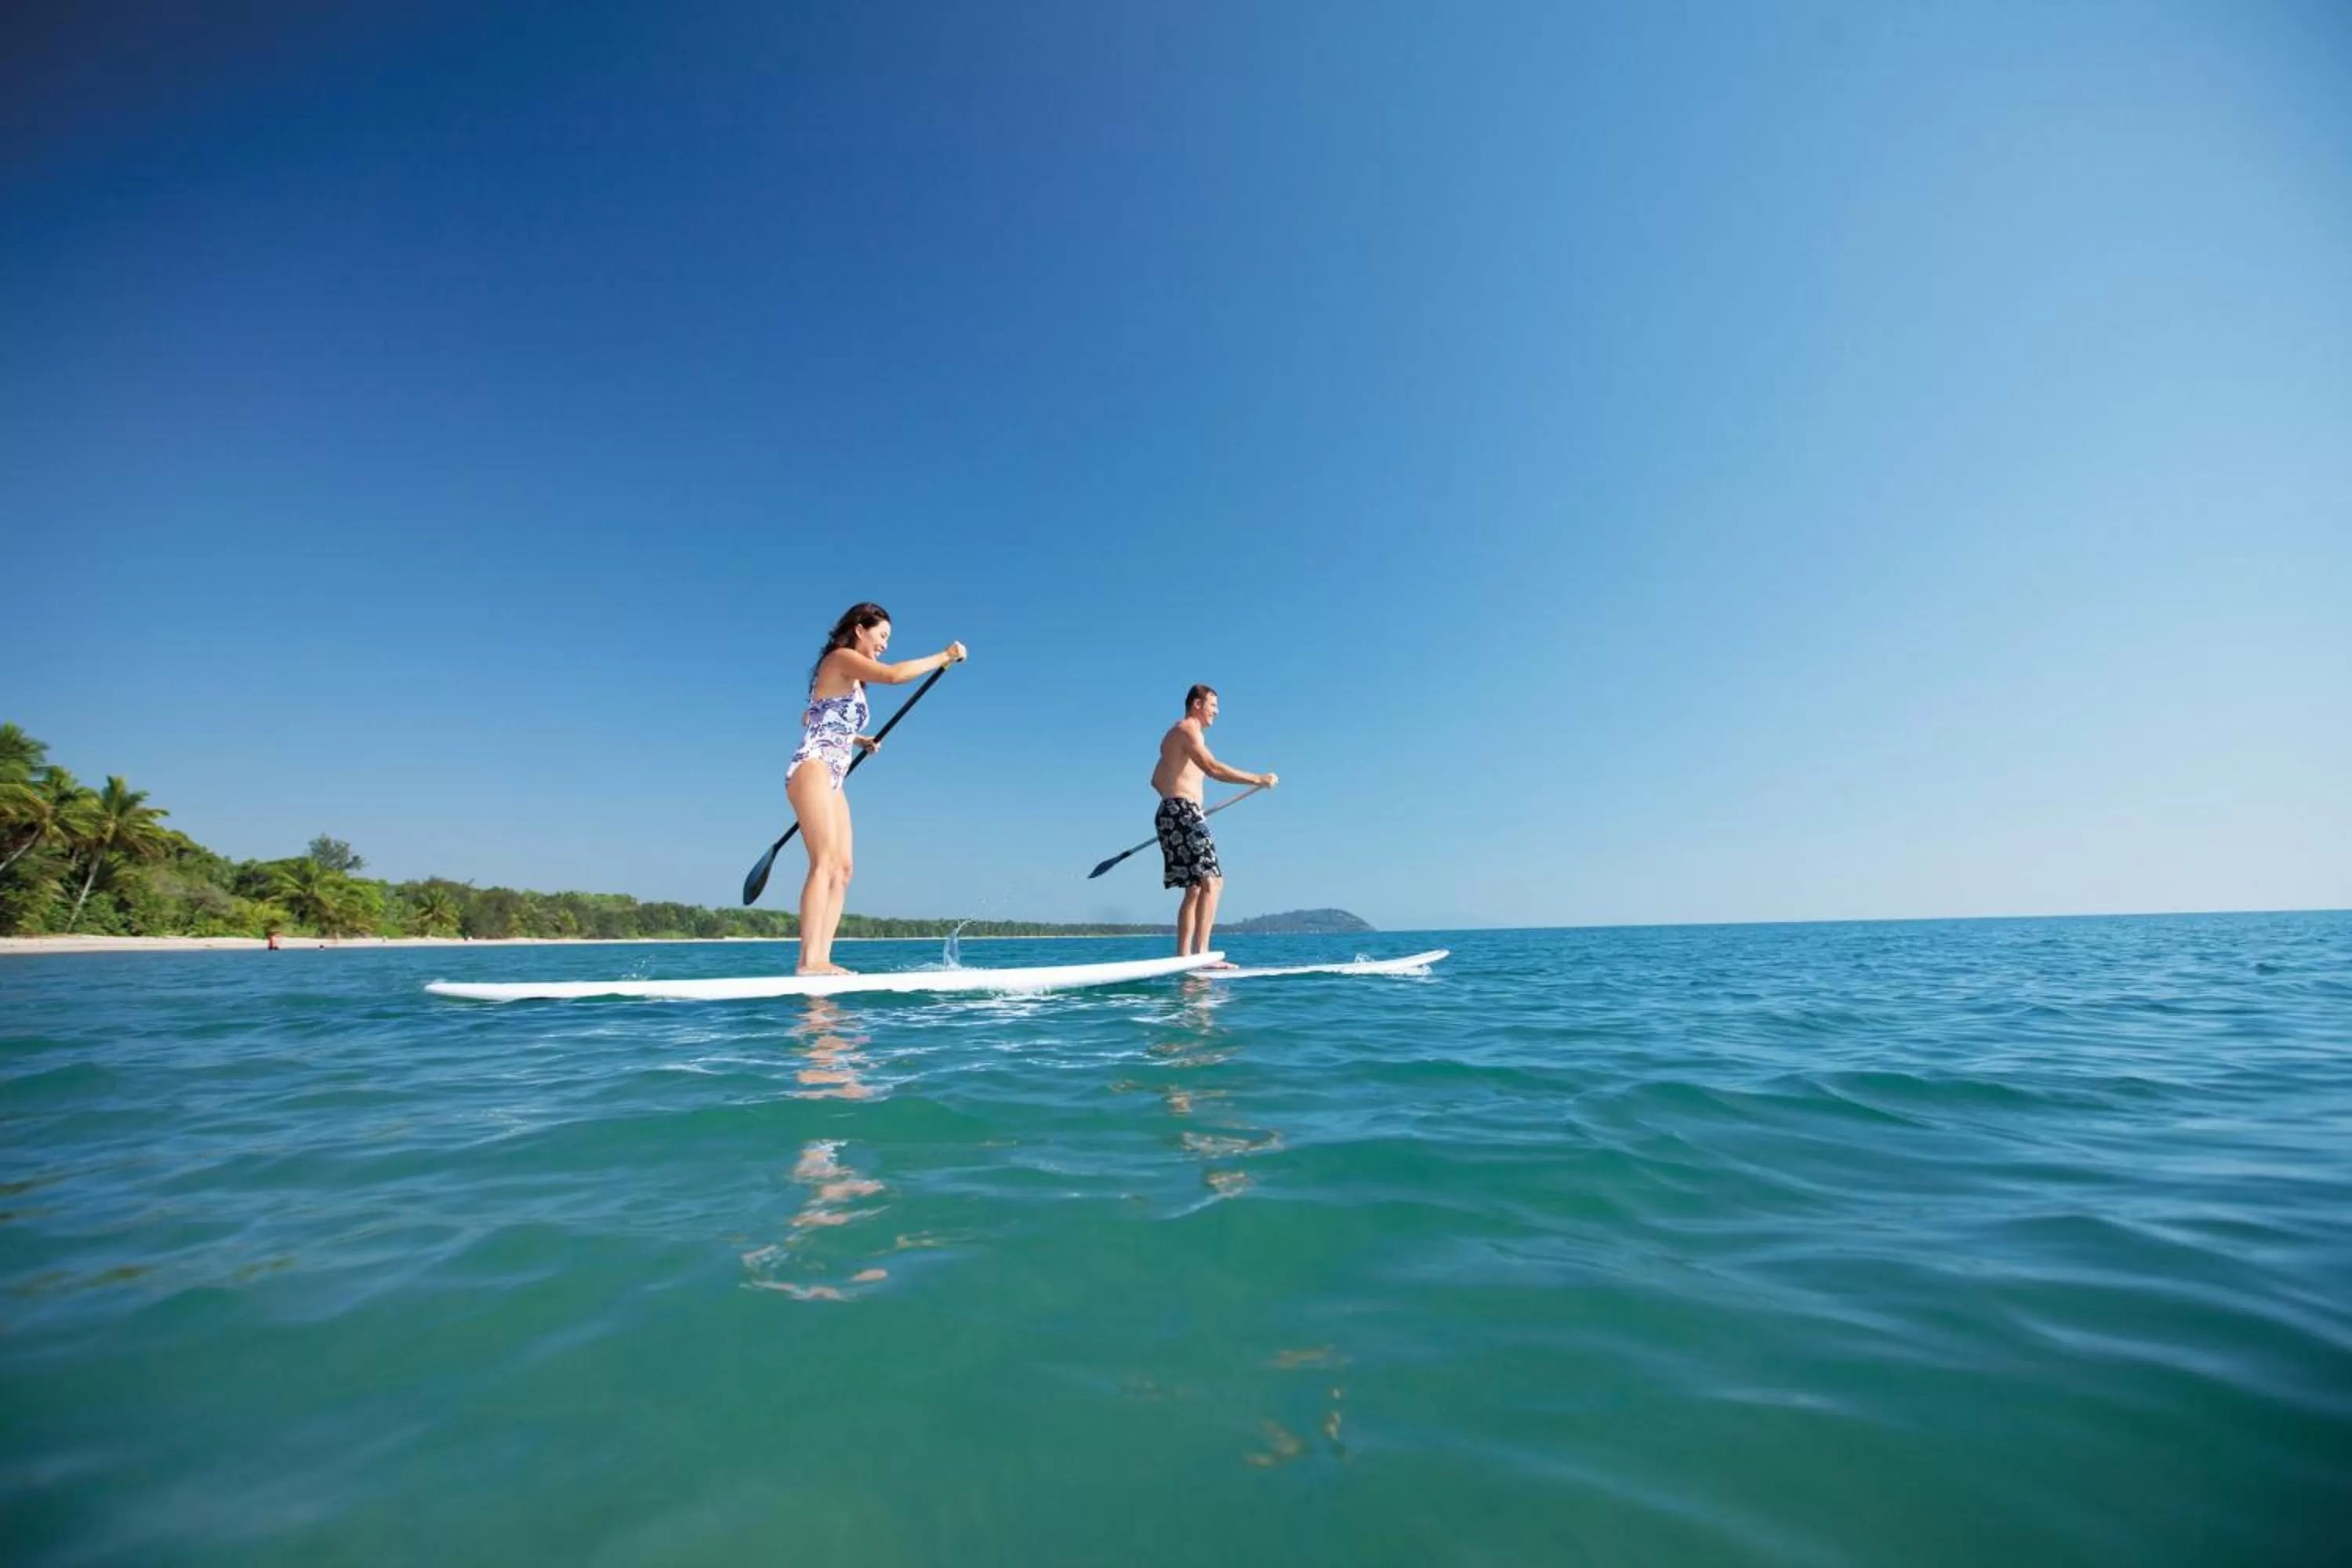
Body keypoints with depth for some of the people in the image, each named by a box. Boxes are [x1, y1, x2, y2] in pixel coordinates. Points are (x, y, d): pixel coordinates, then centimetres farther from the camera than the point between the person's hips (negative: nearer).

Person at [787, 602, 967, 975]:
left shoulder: (852, 678, 26)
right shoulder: (842, 658, -2)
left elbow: (811, 720, 34)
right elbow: (894, 675, -19)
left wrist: (856, 740, 24)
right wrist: (943, 657, -9)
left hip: (832, 780, 10)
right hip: (813, 769, -10)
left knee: (842, 869, 0)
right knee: (824, 863, -19)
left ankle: (822, 959, -4)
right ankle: (808, 962, -23)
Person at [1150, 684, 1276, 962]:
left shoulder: (1175, 734, 25)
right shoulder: (1188, 729, -6)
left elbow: (1156, 781, 32)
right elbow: (1213, 768, -22)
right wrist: (1258, 779, -22)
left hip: (1172, 815, 11)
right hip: (1184, 814, -11)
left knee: (1195, 888, 10)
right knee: (1212, 881, -16)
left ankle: (1183, 956, 8)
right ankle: (1201, 953, -22)